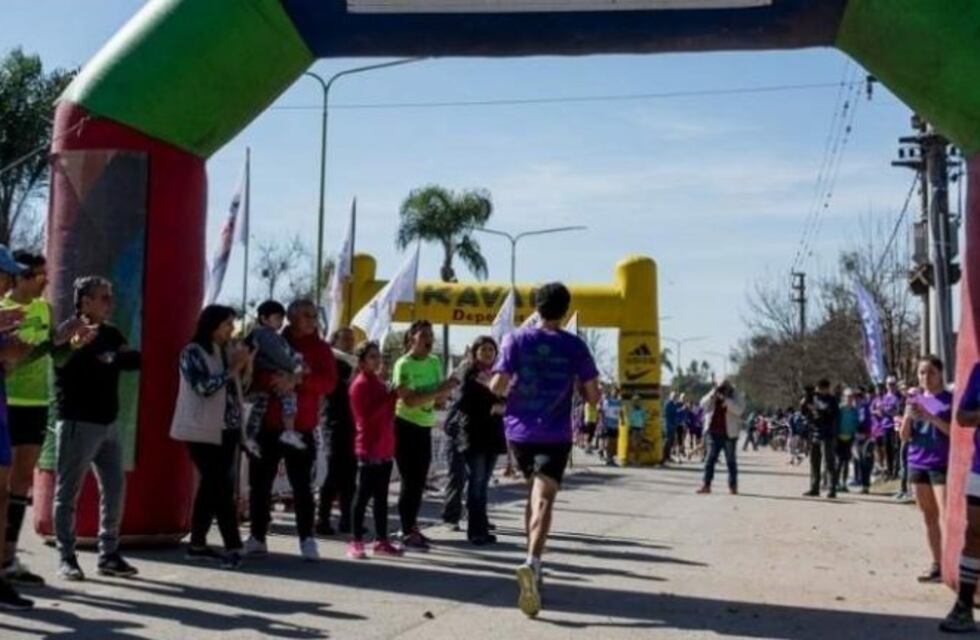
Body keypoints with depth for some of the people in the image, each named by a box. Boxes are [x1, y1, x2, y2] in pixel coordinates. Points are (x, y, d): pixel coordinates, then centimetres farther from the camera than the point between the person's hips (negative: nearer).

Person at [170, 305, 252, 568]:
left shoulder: (227, 350, 14)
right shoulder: (193, 352, -7)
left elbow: (237, 388, 17)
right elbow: (204, 387, -18)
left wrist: (246, 365, 2)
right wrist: (232, 369, -15)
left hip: (227, 429, 7)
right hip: (203, 430, -7)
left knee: (212, 487, 10)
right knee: (221, 488, -10)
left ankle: (197, 543, 17)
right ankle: (233, 546, -9)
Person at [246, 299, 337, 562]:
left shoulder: (320, 349, 4)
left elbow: (328, 382, -9)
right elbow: (253, 374, 0)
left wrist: (296, 382, -23)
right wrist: (271, 379, -21)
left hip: (300, 427, -2)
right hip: (266, 424, 2)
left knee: (302, 484, -3)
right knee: (260, 482, 6)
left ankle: (307, 539, 2)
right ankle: (257, 537, 15)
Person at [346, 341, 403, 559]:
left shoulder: (378, 382, 16)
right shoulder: (360, 384, -10)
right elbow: (368, 415, -21)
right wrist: (393, 396, -21)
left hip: (384, 449, 9)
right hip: (369, 449, -8)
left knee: (381, 496, 12)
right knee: (363, 495, -5)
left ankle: (382, 540, 18)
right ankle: (355, 542, 0)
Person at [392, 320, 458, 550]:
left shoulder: (435, 363, 7)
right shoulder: (404, 364, -14)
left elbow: (439, 399, 12)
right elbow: (410, 400, -24)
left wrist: (446, 389, -9)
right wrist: (439, 390, -26)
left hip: (425, 427, 7)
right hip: (405, 426, -7)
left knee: (420, 481, 10)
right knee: (410, 480, -5)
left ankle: (411, 527, 21)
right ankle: (407, 532, 1)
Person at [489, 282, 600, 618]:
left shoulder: (516, 339, 1)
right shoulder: (575, 346, 0)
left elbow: (497, 386, -6)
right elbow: (593, 396, 1)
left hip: (519, 431, 2)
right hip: (555, 435, -2)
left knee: (534, 492, 22)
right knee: (543, 499, -10)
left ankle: (533, 563, 27)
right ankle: (532, 562, -33)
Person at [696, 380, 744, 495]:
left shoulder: (734, 398, -1)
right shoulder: (712, 398, 8)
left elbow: (739, 410, -19)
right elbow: (703, 404, -6)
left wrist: (725, 399, -26)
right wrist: (713, 394, -18)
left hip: (729, 434, -3)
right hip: (713, 434, 3)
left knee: (731, 461, 3)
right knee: (710, 459, 1)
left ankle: (733, 486, 8)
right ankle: (706, 485, 2)